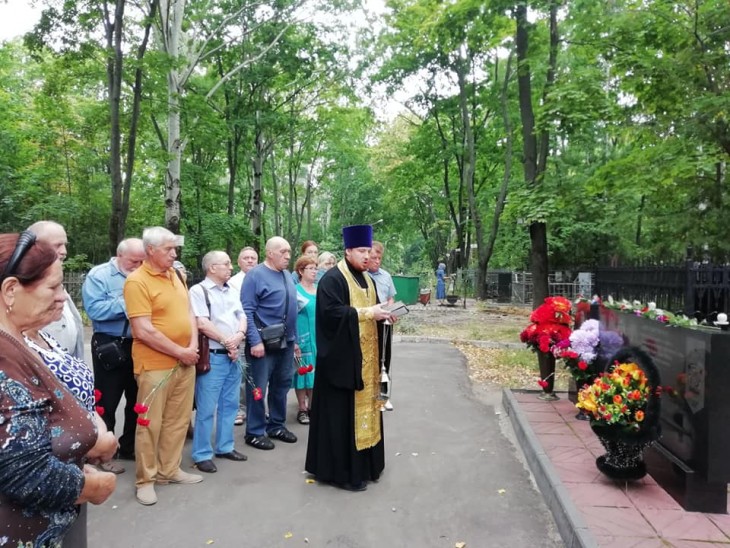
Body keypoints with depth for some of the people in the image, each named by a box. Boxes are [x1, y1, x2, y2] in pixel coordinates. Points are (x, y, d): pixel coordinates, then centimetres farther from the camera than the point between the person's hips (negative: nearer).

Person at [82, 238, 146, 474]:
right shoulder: (98, 275, -7)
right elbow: (95, 310, -21)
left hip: (139, 346, 5)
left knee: (137, 400, 15)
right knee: (107, 402, 6)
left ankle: (129, 447, 31)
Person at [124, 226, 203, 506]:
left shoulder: (174, 275, 9)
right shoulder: (137, 281, -14)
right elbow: (143, 331, -19)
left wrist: (193, 346, -2)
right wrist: (180, 352, -14)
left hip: (185, 362, 7)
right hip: (154, 365, -7)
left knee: (178, 420, 15)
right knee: (150, 424, 4)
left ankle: (169, 469, 30)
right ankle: (146, 479, 19)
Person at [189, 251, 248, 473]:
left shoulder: (231, 292, 14)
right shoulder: (198, 290, -8)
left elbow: (242, 317, 11)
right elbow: (202, 324, -16)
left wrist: (238, 336, -9)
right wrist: (226, 341, -11)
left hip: (233, 356, 7)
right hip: (212, 357, -7)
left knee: (230, 405, 15)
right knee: (206, 409, -1)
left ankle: (225, 447, 28)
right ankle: (202, 455, 10)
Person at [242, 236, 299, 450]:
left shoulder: (288, 276, 11)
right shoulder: (255, 275, -10)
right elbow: (247, 312, -15)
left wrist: (294, 339, 14)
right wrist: (255, 341, -21)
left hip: (286, 343, 7)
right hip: (263, 343, -7)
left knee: (281, 386, 16)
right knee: (258, 388, 3)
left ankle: (277, 426, 31)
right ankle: (255, 432, 17)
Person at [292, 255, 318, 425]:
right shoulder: (294, 291, -5)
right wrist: (295, 340, -14)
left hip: (319, 337, 5)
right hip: (303, 338, -5)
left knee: (315, 371, 8)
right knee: (302, 370, 0)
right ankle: (302, 409, 9)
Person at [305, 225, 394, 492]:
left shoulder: (367, 279, 14)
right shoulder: (332, 279, -12)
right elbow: (331, 312, -23)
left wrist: (384, 314, 0)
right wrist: (367, 312, -24)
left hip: (366, 360, 8)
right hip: (343, 359, -8)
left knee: (365, 408, 14)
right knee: (342, 413, -2)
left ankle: (364, 464, 27)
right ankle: (343, 470, 10)